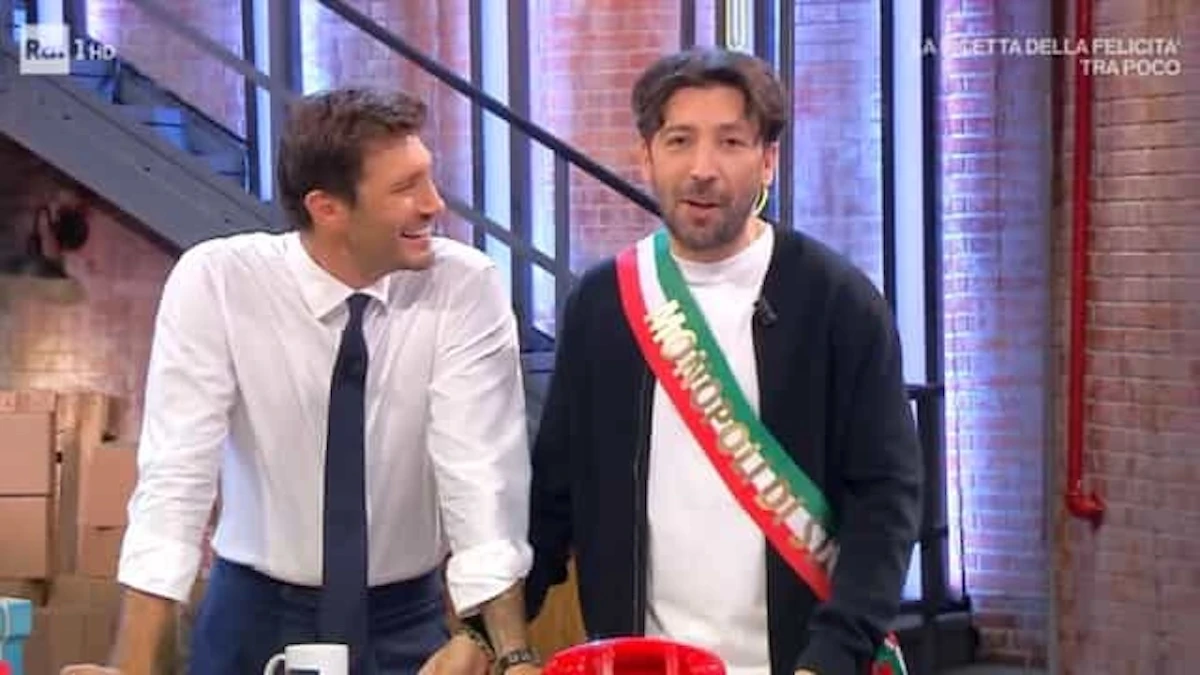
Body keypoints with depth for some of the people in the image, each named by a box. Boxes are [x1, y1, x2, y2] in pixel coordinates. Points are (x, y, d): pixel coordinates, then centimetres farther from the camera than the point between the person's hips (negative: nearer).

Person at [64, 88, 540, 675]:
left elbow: (482, 474, -18)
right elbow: (175, 473, -20)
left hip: (407, 617, 1)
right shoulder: (215, 281, -16)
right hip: (257, 612, 0)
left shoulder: (467, 287, -14)